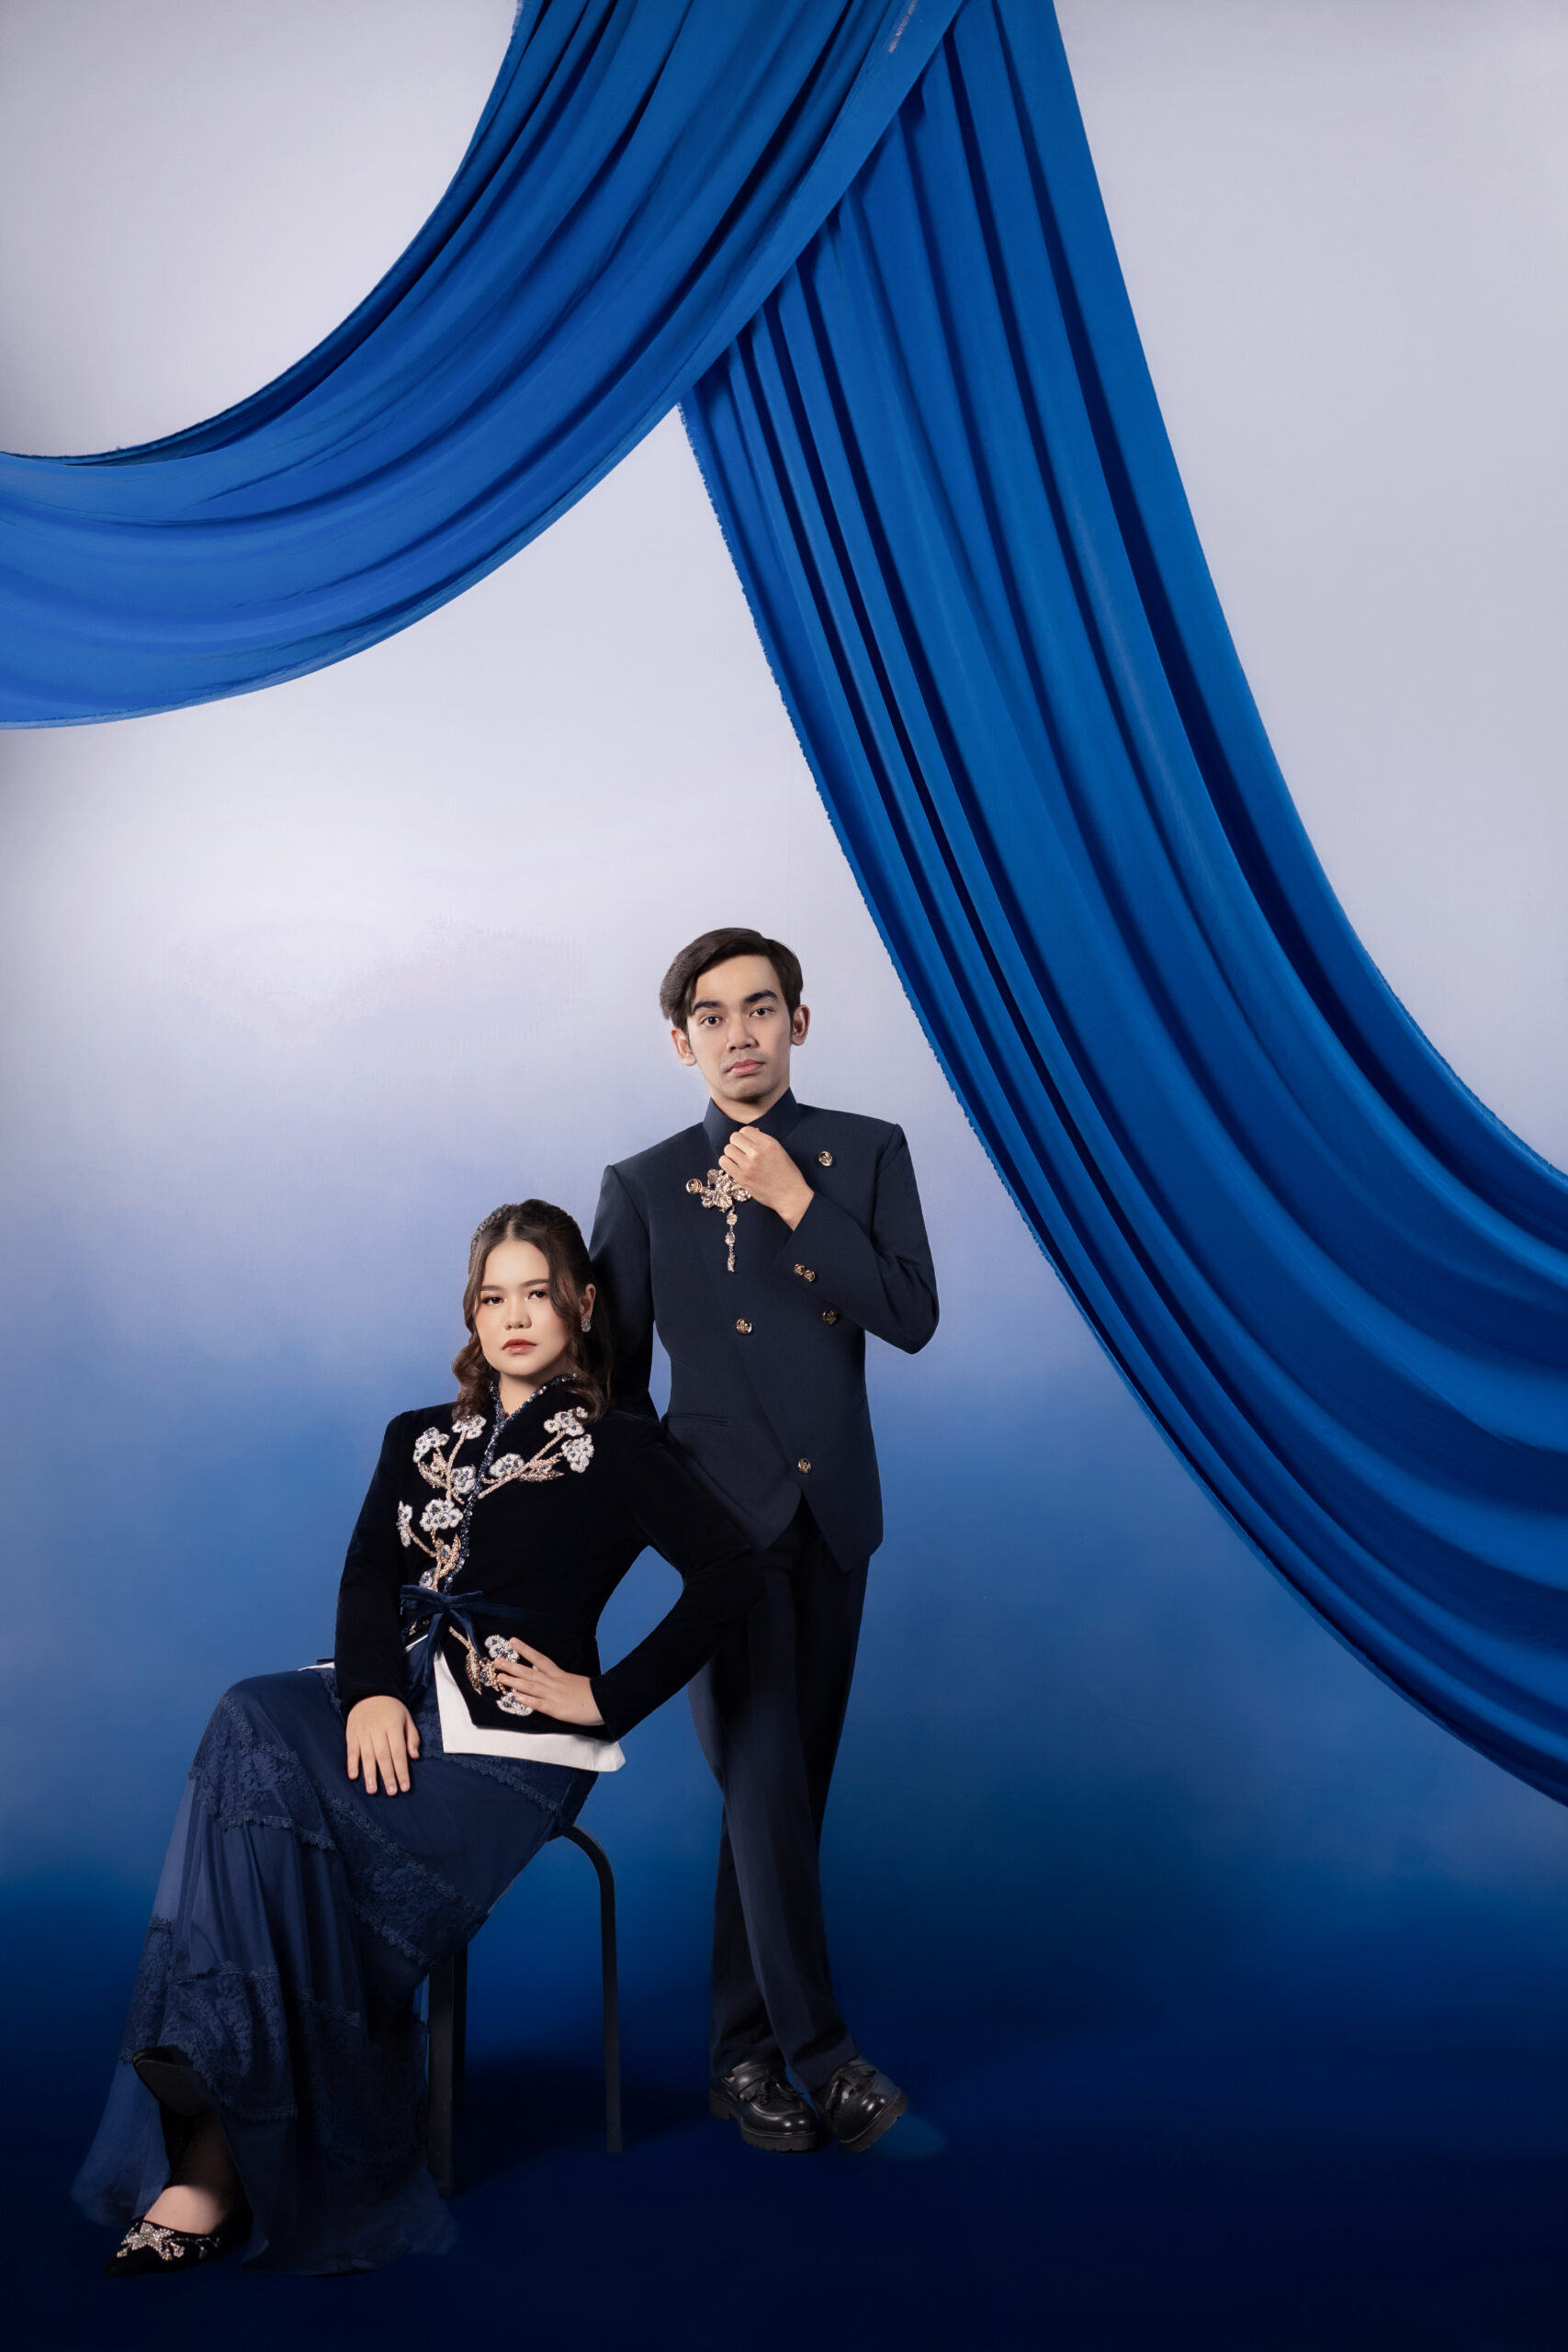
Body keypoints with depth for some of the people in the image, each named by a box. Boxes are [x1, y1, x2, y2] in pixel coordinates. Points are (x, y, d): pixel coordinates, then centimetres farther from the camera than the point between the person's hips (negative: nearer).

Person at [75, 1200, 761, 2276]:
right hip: (400, 1704, 5)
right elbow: (368, 1578, 8)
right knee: (251, 1726, -28)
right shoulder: (421, 1439, 21)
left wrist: (606, 1697, -11)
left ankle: (219, 2167, -19)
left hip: (512, 1737, -4)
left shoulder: (614, 1449, 5)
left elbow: (732, 1569, -8)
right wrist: (371, 1690, -13)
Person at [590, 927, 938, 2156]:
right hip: (722, 1511, -2)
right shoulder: (644, 1187, 3)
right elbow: (614, 1374, 7)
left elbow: (913, 1315, -6)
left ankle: (743, 2054, 19)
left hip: (832, 1512, 2)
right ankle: (821, 2052, -2)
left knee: (792, 1790, 8)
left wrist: (800, 1203, -12)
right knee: (765, 1785, -11)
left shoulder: (866, 1153, 6)